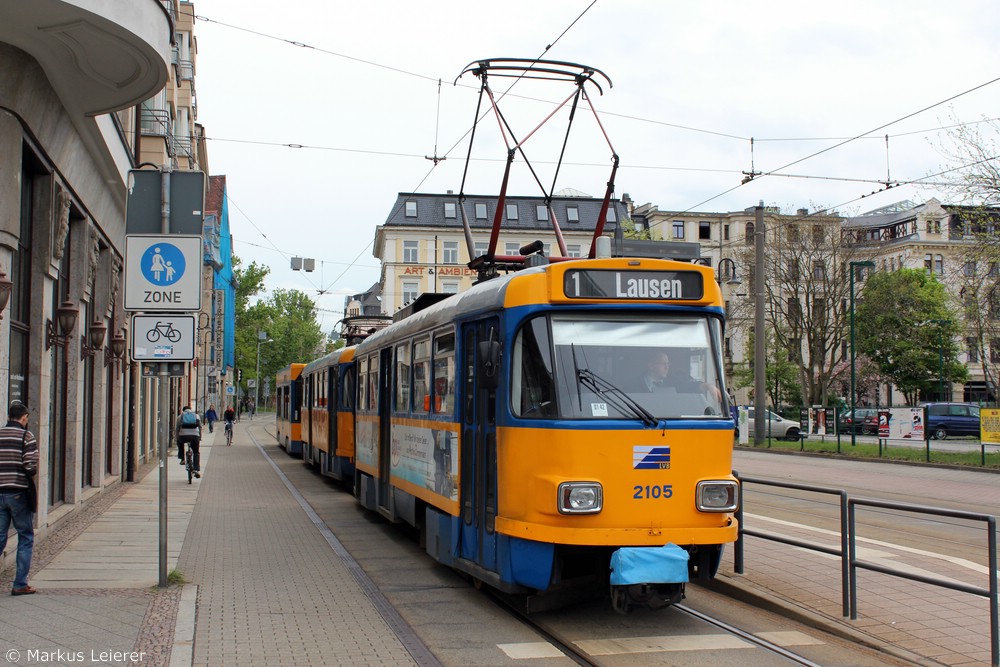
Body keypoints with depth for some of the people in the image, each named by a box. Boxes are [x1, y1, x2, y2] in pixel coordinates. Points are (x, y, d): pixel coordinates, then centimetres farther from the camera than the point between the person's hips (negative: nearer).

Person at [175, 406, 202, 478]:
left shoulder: (180, 416, 18)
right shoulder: (196, 415, 22)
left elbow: (177, 428, 16)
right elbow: (200, 427, 25)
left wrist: (177, 438, 27)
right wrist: (200, 438, 34)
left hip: (183, 436, 0)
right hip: (195, 436, 0)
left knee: (180, 443, 36)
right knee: (196, 453, 17)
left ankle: (182, 459, 29)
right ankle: (197, 470, 4)